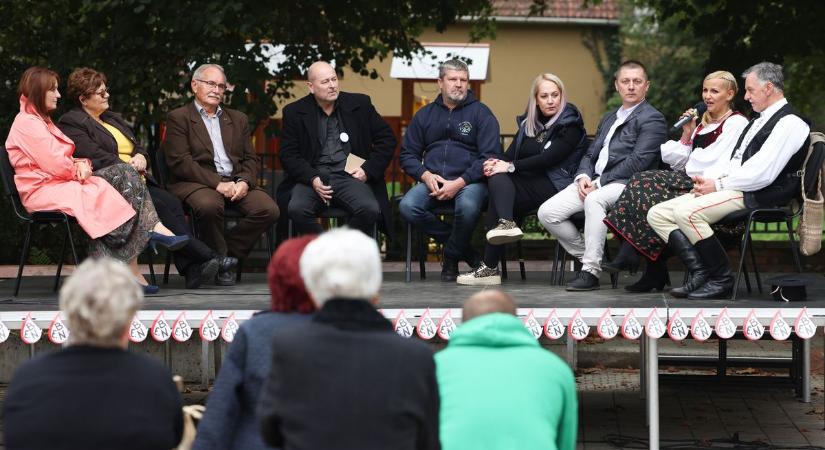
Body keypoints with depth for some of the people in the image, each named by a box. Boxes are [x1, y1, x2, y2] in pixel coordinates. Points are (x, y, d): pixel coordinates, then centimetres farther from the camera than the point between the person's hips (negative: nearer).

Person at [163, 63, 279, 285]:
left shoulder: (238, 119, 23)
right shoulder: (178, 118, 5)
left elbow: (251, 159, 16)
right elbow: (180, 162, -7)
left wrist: (243, 181, -8)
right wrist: (217, 183, -17)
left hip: (236, 182, 5)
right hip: (197, 183, -5)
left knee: (268, 210, -23)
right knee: (209, 206, -39)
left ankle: (228, 252, -5)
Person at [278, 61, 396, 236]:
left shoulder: (360, 104, 10)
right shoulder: (294, 112, 8)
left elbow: (387, 139, 13)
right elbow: (289, 154, 5)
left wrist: (367, 170, 0)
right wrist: (312, 179, -12)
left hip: (350, 176, 0)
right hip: (313, 177, 0)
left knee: (370, 209, -31)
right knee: (297, 209, -33)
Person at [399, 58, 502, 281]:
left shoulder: (481, 113, 6)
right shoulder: (425, 115, 17)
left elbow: (490, 155, -4)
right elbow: (407, 154, 16)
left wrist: (459, 183, -15)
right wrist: (426, 176, -6)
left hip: (469, 180, -3)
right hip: (432, 181, 3)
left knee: (468, 206, -38)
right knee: (408, 206, -28)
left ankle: (451, 257, -7)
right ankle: (463, 249, -11)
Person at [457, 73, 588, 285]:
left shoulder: (570, 124, 1)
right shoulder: (528, 123, 21)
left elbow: (550, 158, -13)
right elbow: (511, 154, 9)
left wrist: (511, 167, -19)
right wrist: (496, 163, -16)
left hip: (553, 186, -6)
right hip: (527, 184, 6)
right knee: (497, 176, -25)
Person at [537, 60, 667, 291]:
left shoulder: (652, 119, 0)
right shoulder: (609, 118, 26)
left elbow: (638, 161, -12)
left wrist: (599, 182, -15)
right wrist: (583, 177, -1)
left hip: (626, 185, -7)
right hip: (593, 182, 8)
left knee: (594, 200, -39)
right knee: (547, 212, -12)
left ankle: (591, 271, -33)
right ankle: (586, 256, 3)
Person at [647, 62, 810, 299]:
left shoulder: (790, 124, -9)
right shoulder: (758, 121, 23)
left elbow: (763, 174, -18)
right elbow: (730, 158, 22)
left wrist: (718, 185, -13)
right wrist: (705, 179, 2)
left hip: (756, 196, -10)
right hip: (732, 188, 10)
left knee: (686, 212, -31)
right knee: (657, 214, -2)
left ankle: (721, 279, -19)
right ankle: (701, 270, -14)